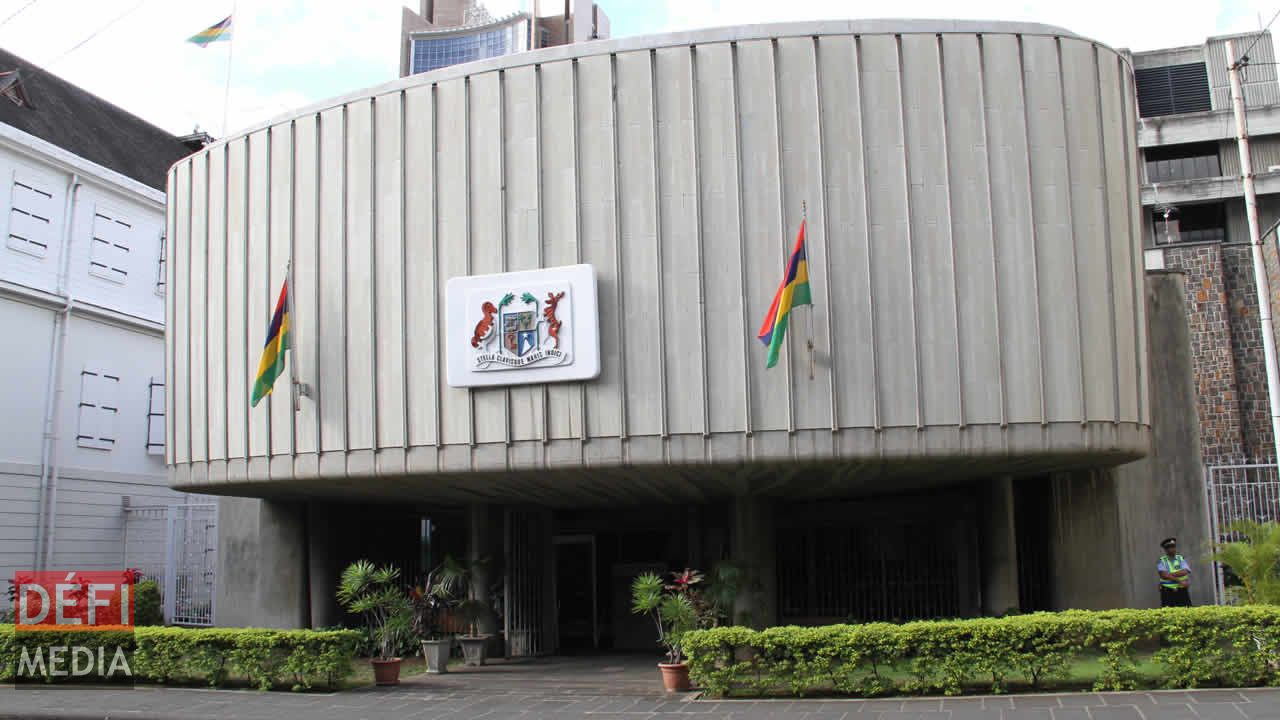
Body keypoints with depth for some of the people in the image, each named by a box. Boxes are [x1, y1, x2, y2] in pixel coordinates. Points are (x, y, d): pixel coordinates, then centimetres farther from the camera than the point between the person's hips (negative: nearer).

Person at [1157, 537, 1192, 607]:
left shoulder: (1181, 559, 10)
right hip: (1167, 593, -2)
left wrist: (1170, 575, -17)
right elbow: (1164, 575, -14)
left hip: (1182, 591, 2)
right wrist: (1179, 581, -17)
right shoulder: (1162, 561, 1)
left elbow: (1184, 572, -7)